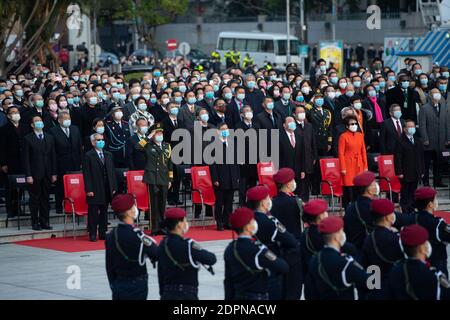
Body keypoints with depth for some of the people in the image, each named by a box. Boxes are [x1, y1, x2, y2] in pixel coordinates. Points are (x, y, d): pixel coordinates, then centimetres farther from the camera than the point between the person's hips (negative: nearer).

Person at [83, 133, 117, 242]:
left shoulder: (108, 155, 15)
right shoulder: (88, 156, -4)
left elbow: (112, 172, 15)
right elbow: (86, 174, -8)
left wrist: (114, 187, 8)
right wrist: (89, 190, -14)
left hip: (107, 190, 5)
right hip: (94, 190, -5)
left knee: (104, 212, 10)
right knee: (93, 213, -1)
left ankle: (103, 233, 16)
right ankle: (92, 234, 4)